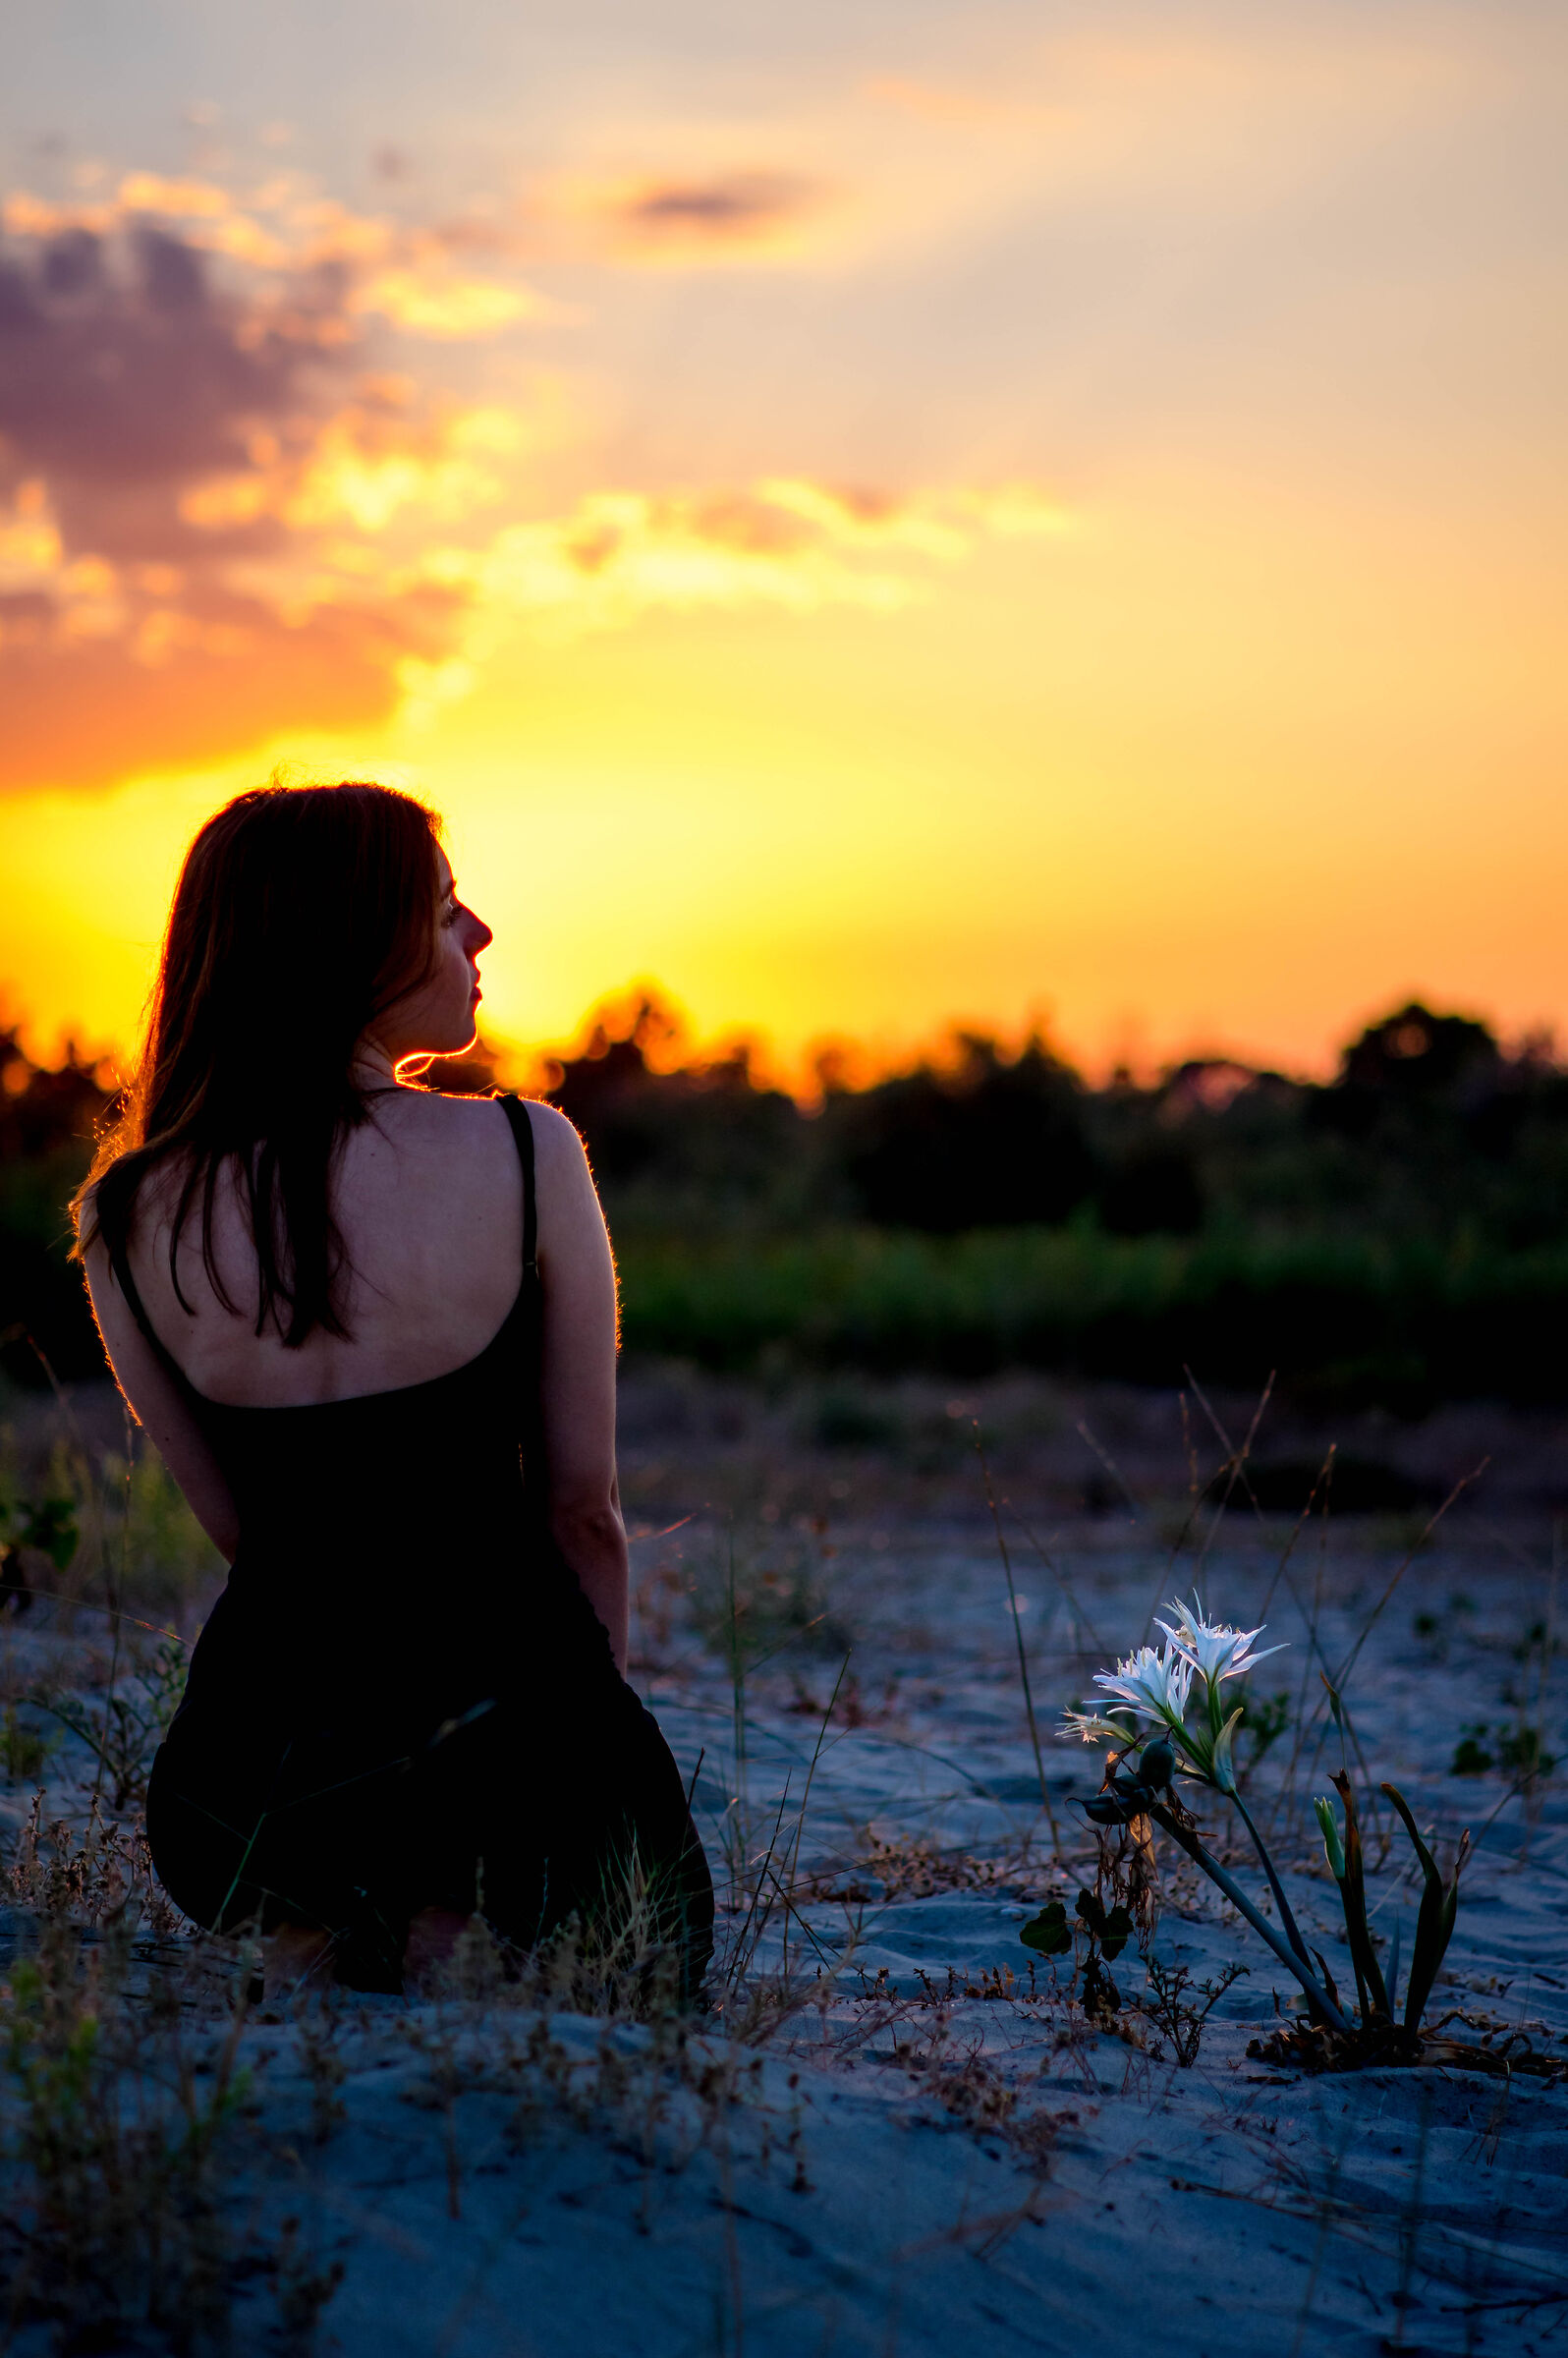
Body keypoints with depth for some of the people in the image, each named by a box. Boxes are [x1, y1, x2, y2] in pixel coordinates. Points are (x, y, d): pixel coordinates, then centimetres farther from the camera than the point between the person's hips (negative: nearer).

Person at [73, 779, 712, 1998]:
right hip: (496, 1703, -3)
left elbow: (237, 1526, 8)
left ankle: (310, 1936, 4)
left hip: (249, 1774, 4)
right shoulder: (525, 1153, -11)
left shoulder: (125, 1220, -3)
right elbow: (583, 1510, -3)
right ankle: (470, 1935, -7)